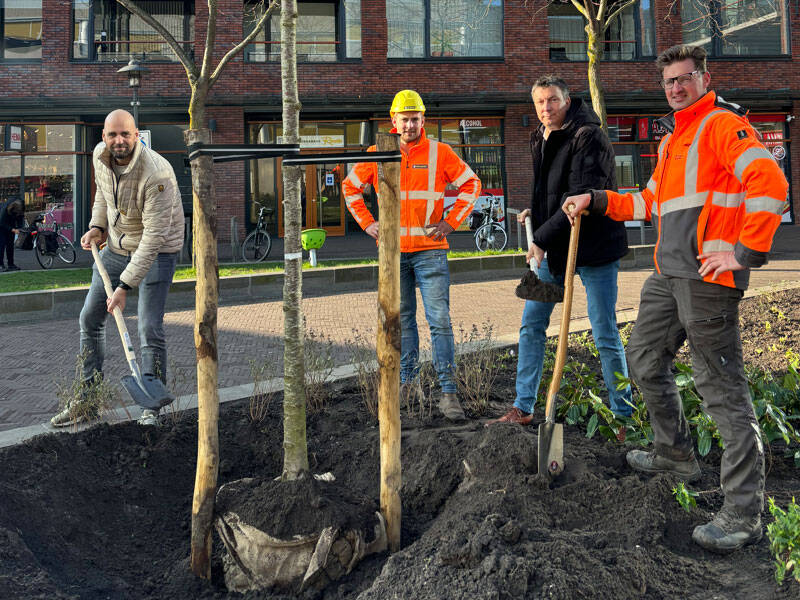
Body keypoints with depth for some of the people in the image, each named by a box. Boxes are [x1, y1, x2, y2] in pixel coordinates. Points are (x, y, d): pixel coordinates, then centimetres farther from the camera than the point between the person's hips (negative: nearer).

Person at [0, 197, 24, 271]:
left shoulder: (20, 209, -23)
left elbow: (20, 220, -6)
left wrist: (19, 228, -22)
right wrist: (13, 230, -37)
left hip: (10, 224, 5)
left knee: (10, 244, 2)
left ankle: (10, 264, 5)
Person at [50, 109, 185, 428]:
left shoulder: (157, 174, -30)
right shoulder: (100, 156, -7)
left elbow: (154, 236, -31)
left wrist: (125, 285, -32)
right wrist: (97, 226, 4)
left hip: (156, 251, -7)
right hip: (116, 246, 7)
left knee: (150, 330, -12)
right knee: (90, 318, 8)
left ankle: (153, 407, 2)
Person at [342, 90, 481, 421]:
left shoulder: (440, 152, -2)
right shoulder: (378, 154, 5)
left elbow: (471, 184, 5)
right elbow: (350, 187, 16)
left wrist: (451, 222, -3)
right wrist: (368, 223, 6)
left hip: (430, 249, -3)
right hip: (393, 251, 3)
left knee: (439, 320, -8)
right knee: (401, 320, 11)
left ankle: (448, 391, -6)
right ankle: (408, 381, 24)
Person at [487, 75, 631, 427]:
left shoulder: (588, 136, -15)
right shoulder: (540, 140, 11)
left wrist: (542, 238, -21)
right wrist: (534, 211, 8)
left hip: (593, 245, -8)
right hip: (554, 247, 8)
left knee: (605, 335, -2)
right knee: (531, 325, 9)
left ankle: (623, 414, 12)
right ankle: (523, 408, 19)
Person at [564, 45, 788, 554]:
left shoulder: (723, 124, -6)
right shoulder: (672, 139, 24)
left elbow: (770, 182, -19)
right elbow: (651, 202, 30)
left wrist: (747, 251, -21)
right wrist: (598, 201, 20)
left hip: (707, 275, -10)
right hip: (669, 274, 10)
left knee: (722, 388, -9)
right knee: (645, 360, 19)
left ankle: (744, 514, -5)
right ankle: (676, 454, 38)